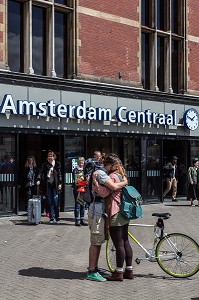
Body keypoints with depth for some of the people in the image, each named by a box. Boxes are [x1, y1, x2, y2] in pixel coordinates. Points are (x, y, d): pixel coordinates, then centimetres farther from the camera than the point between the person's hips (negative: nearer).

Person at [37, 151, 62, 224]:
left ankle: (57, 218, 6)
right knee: (49, 202, 2)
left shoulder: (57, 164, 6)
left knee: (55, 201, -4)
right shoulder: (45, 165, 7)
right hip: (47, 185, 1)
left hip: (55, 185, -1)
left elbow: (59, 174, 7)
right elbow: (41, 172, -3)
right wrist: (38, 179, -19)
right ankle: (51, 218, 9)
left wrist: (60, 183, 0)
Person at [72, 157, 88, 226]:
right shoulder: (75, 170, -1)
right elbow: (75, 180, -8)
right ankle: (77, 220, -2)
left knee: (83, 205, 8)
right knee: (77, 205, -6)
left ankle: (82, 220, 14)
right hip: (77, 189, -5)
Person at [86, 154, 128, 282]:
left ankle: (94, 269, 22)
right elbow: (114, 186, -26)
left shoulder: (103, 173, 19)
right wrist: (125, 182, -11)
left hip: (100, 211, 10)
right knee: (96, 242, -6)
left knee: (98, 241, 14)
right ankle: (91, 272, -1)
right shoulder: (101, 173, -15)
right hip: (97, 210, -10)